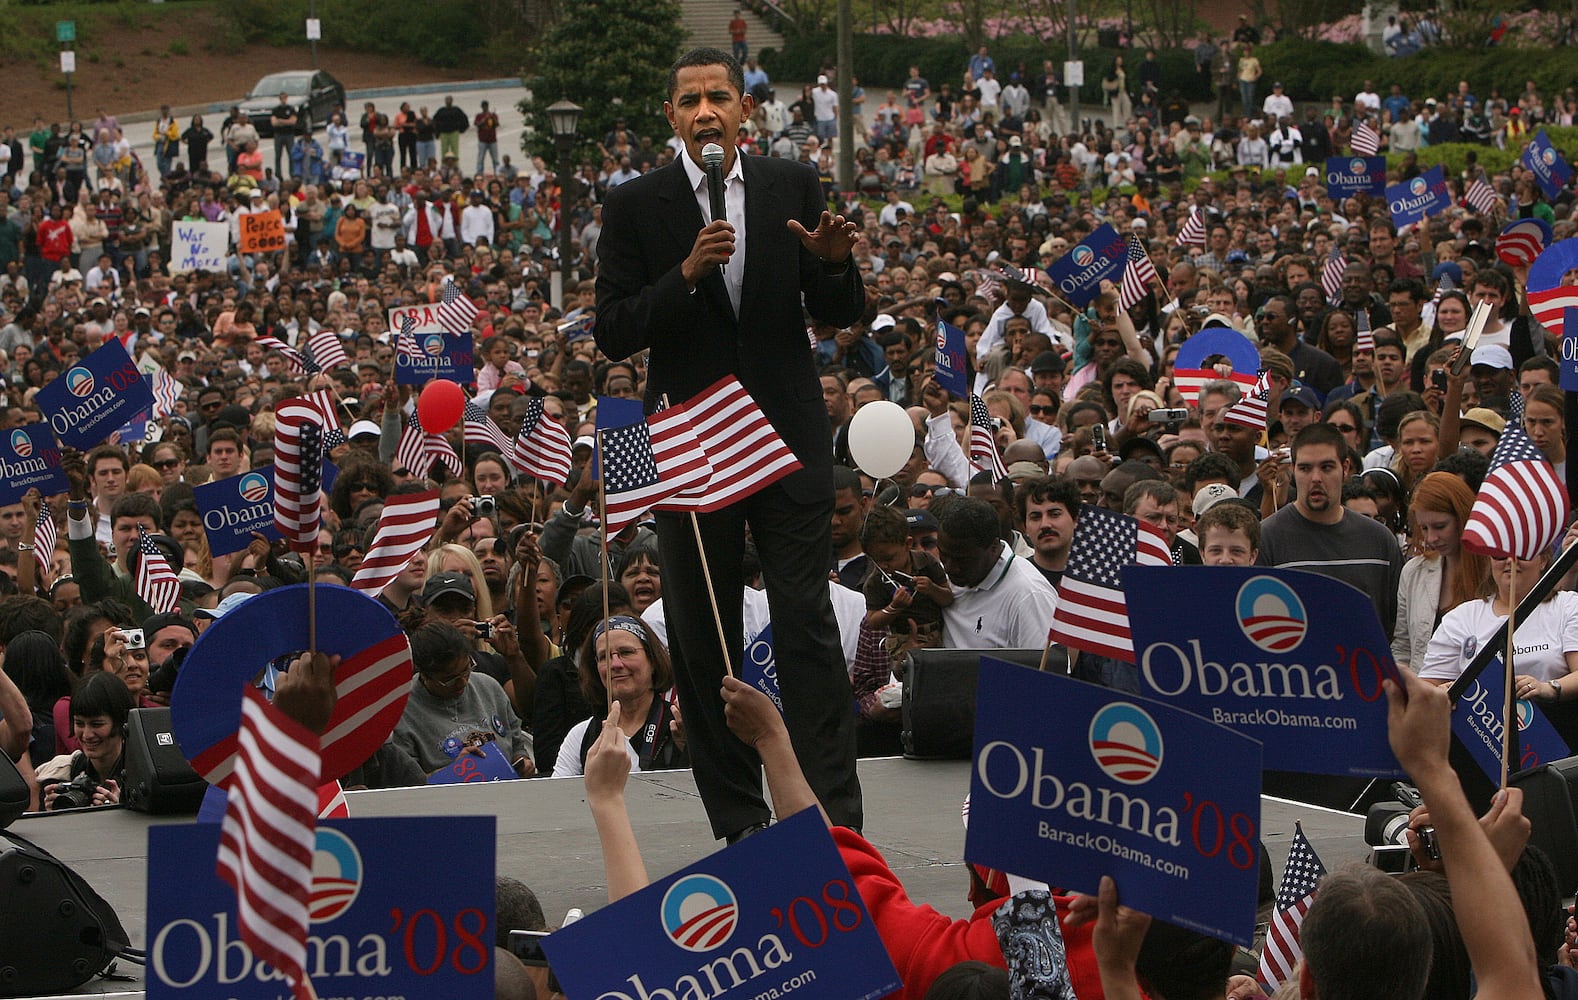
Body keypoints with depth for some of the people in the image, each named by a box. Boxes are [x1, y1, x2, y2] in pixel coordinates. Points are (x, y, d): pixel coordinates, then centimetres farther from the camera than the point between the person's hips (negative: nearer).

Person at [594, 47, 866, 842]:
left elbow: (840, 315, 6)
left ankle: (836, 819, -5)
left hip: (789, 439, 0)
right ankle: (738, 824, 12)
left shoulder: (792, 187, 5)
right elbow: (612, 333, -6)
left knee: (808, 625, -6)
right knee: (703, 641, 4)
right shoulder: (635, 205, 0)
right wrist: (685, 275, -20)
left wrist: (835, 263, -16)